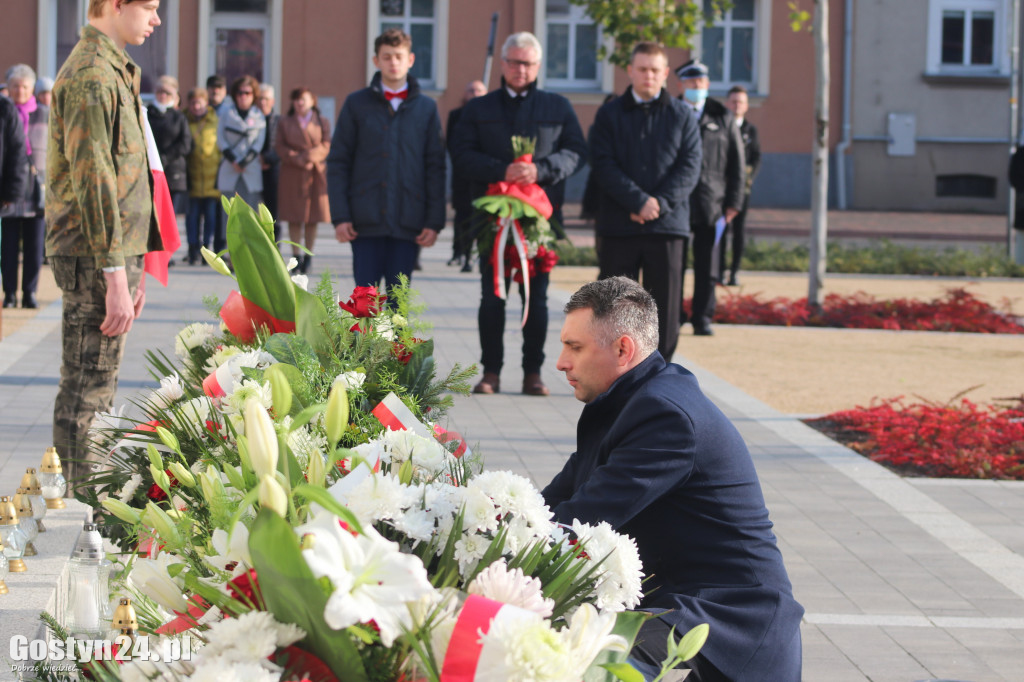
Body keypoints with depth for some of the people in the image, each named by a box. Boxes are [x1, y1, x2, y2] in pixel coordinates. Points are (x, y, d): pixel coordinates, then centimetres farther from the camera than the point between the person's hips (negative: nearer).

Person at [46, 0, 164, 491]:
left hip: (116, 253, 10)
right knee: (87, 393, -6)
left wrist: (132, 264, 23)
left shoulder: (114, 72, 19)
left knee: (91, 388, 14)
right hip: (94, 258, -10)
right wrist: (115, 273, -22)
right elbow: (93, 181, -20)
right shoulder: (92, 76, -15)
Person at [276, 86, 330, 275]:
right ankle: (296, 257, 0)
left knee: (312, 218, -1)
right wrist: (299, 161, -13)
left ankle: (308, 256, 7)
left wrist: (306, 157, -15)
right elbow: (281, 148, 3)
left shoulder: (322, 123, 10)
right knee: (294, 218, -3)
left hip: (315, 174, 0)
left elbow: (325, 147, 1)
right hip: (292, 174, 0)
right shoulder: (285, 123, 11)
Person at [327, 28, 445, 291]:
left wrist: (434, 221, 0)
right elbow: (337, 163, 5)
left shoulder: (426, 108, 8)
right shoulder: (357, 104, 6)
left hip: (408, 225, 1)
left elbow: (435, 168, 7)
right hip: (366, 220, -1)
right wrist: (340, 216, -4)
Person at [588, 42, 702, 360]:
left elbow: (690, 167, 1)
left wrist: (659, 204, -13)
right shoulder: (609, 114, 7)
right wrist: (640, 201, -15)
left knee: (665, 306, 1)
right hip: (618, 224, -1)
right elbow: (603, 166, -3)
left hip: (667, 224, 1)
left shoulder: (682, 116, 9)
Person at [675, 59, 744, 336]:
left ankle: (702, 318, 9)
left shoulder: (723, 119, 9)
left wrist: (733, 201, 2)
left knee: (706, 266, 2)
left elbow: (736, 165, 10)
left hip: (711, 204, 1)